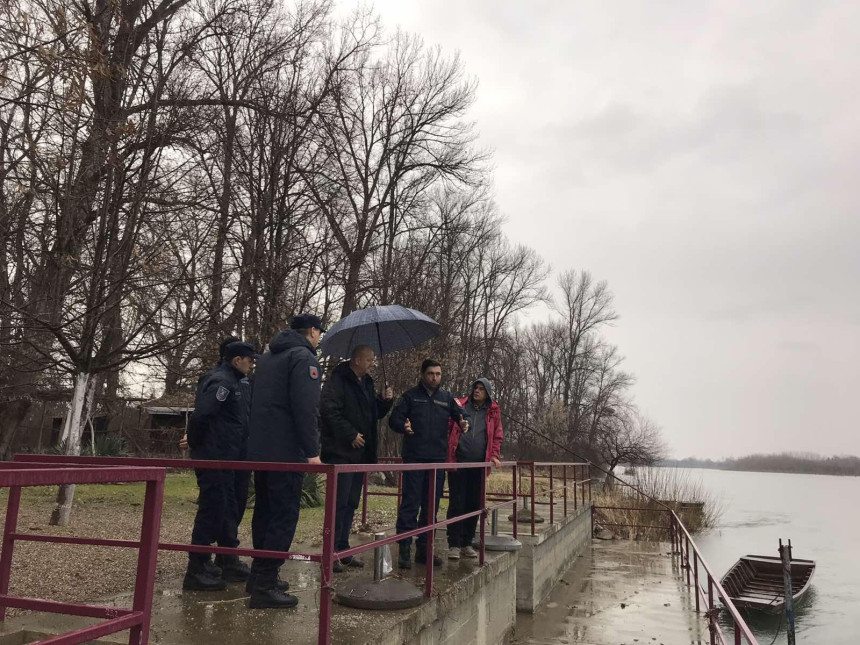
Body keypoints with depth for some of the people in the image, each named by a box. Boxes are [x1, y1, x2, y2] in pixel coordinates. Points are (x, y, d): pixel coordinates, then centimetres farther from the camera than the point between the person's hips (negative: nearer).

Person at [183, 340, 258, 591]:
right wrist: (196, 445, -12)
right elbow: (201, 415, -25)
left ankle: (229, 563, 28)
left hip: (228, 460, 10)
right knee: (211, 511, -5)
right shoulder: (220, 382, -16)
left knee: (228, 511, 17)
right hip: (214, 460, -10)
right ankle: (196, 571, 4)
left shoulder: (236, 382, 16)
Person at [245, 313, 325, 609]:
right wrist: (312, 451, -19)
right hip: (286, 452, -9)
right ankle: (264, 587, -5)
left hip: (258, 449, 9)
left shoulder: (268, 356, 19)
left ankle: (260, 576, 27)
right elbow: (305, 408, -20)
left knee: (265, 513, 17)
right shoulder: (303, 357, -10)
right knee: (284, 517, -5)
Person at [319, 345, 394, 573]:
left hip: (360, 452, 9)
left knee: (351, 503, 13)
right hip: (341, 451, -8)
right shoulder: (338, 380, -10)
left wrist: (385, 401, 3)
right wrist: (351, 435, -20)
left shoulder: (366, 383, 17)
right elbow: (329, 410, -20)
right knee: (339, 503, -6)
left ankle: (342, 548, 22)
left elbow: (375, 414, 23)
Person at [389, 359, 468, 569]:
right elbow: (394, 419, 1)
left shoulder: (447, 398, 14)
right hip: (414, 458, -4)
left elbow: (460, 414, 16)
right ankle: (404, 550, 1)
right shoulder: (411, 396, 4)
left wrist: (463, 423, -8)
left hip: (438, 459, 4)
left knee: (431, 506, 9)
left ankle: (424, 549, 20)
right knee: (410, 504, -6)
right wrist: (404, 426, -20)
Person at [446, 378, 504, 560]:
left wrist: (494, 455, -1)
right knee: (456, 503, -2)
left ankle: (467, 544, 19)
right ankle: (454, 544, 5)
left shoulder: (493, 412, 10)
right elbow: (448, 428, 3)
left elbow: (497, 435, 13)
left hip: (478, 465, 3)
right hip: (458, 462, -3)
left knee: (474, 504, 8)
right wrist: (448, 455, -6)